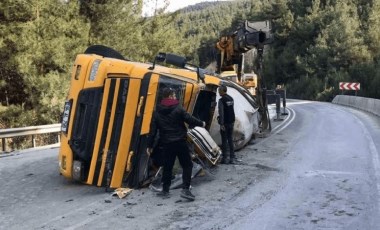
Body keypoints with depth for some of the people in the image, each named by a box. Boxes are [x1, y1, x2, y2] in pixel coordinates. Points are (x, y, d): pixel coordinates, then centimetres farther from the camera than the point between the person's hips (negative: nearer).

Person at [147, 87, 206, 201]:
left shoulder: (157, 112, 5)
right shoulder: (177, 109, -9)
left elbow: (153, 130, 5)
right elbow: (190, 119, -5)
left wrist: (150, 145, 11)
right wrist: (201, 123, 14)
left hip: (166, 143, 4)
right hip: (180, 141, -4)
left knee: (167, 167, 15)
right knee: (187, 165, 5)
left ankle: (165, 190, 20)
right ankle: (185, 189, -4)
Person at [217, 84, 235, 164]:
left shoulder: (221, 100, -14)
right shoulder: (231, 99, 8)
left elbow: (221, 113, -19)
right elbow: (232, 110, 12)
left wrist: (221, 124, -19)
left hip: (225, 123, -7)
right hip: (231, 122, 7)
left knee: (224, 141, -1)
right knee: (230, 140, 11)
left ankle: (224, 158, 2)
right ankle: (232, 158, 12)